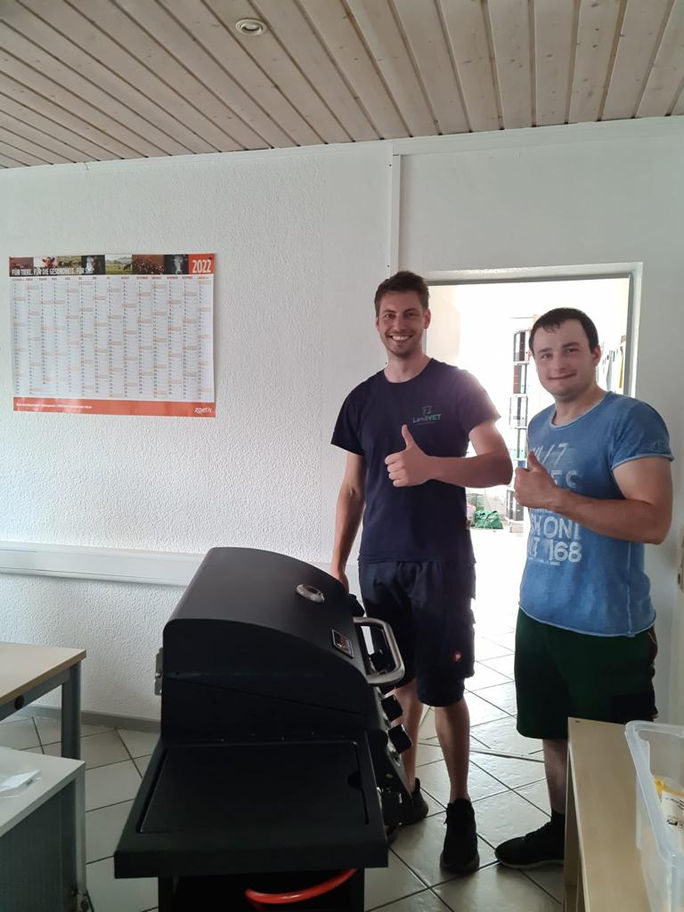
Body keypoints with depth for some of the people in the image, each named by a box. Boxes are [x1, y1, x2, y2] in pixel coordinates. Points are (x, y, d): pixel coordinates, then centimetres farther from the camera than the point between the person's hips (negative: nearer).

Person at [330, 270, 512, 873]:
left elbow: (499, 467, -11)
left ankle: (461, 809, 22)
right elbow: (352, 490, 13)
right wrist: (336, 565, 7)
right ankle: (406, 791, 31)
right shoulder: (362, 399, 10)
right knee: (397, 683, 13)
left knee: (444, 691, 2)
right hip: (378, 564, 4)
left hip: (441, 563, -4)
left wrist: (429, 466, -28)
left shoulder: (457, 386, -2)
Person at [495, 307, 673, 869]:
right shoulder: (539, 427, 9)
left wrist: (555, 497, -28)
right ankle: (561, 832, 39)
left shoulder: (631, 420, -14)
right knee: (554, 733, 20)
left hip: (607, 627, -7)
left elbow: (654, 522, -23)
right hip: (539, 614, 7)